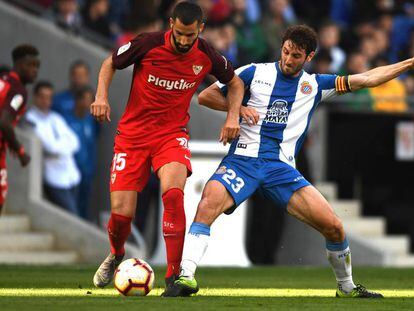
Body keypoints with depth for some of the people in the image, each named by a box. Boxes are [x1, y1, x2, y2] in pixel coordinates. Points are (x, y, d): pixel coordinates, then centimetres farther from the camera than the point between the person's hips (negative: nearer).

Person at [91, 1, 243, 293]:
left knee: (173, 192, -30)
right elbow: (110, 63, 5)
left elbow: (235, 83, 13)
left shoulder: (206, 56, -7)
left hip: (172, 133, 0)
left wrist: (233, 115, -3)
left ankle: (174, 275, -22)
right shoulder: (147, 44, -14)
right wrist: (102, 96, -11)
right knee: (121, 212, -6)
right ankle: (116, 255, 32)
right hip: (133, 133, 0)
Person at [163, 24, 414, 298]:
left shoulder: (315, 85, 14)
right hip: (243, 159, -2)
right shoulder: (255, 73, 8)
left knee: (333, 226, -9)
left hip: (281, 168, 2)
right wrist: (239, 108, -5)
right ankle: (186, 277, -33)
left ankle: (347, 287, 15)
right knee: (208, 204, -33)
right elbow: (206, 96, 11)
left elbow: (367, 79, 15)